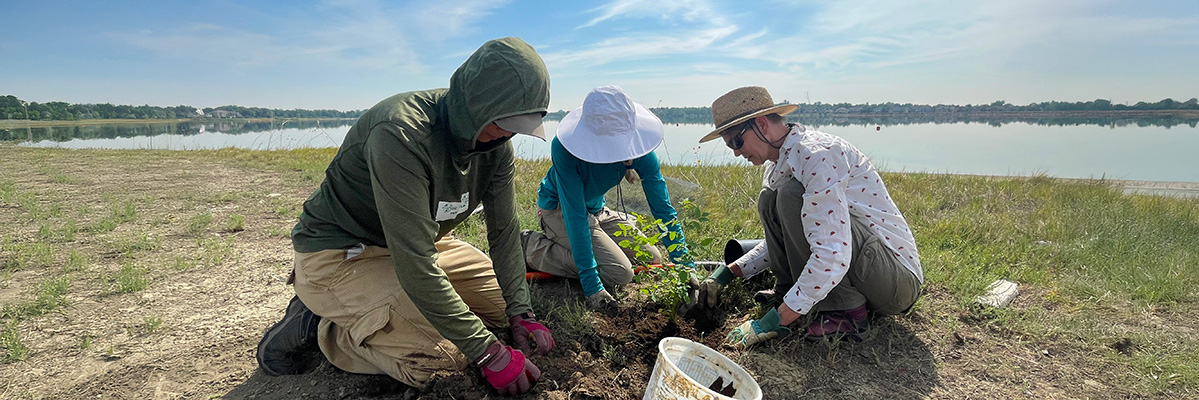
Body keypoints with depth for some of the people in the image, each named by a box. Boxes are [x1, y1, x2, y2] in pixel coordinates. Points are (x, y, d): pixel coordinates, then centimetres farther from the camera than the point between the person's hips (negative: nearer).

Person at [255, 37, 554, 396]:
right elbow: (415, 266, -35)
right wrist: (489, 353, -32)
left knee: (502, 301, 8)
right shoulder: (401, 134, -33)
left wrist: (521, 313, -12)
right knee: (442, 352, -25)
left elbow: (504, 231, -2)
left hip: (419, 245, 8)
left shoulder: (496, 142, -8)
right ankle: (319, 326, 0)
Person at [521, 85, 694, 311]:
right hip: (559, 209, -6)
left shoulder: (637, 145, -22)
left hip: (597, 210, 6)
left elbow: (662, 207, -17)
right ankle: (533, 247, -5)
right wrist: (592, 286, -37)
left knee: (652, 261, 6)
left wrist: (685, 266, -20)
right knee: (619, 273, -20)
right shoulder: (564, 148, -35)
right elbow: (575, 216, -34)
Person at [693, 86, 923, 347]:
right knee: (769, 201, 3)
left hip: (897, 276, -9)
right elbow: (781, 238, 18)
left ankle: (845, 311, -19)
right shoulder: (779, 163, 8)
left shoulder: (816, 154, -23)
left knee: (792, 194, -25)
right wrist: (726, 274, 7)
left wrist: (772, 322, -30)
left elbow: (832, 256, -32)